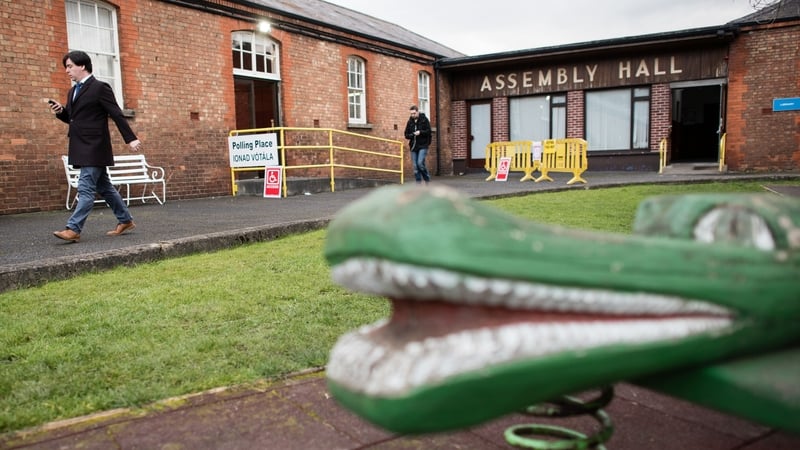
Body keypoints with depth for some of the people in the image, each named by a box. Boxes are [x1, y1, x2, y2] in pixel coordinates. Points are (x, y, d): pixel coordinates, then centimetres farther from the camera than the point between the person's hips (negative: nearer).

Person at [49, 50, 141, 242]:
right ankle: (125, 220, 22)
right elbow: (72, 118, 23)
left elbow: (117, 115, -11)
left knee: (85, 188, -10)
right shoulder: (73, 91, 17)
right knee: (103, 187, 13)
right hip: (82, 148, 9)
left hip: (94, 147, -9)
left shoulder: (100, 88, -8)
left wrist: (131, 138, -14)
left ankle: (73, 229, -10)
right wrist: (60, 111, 2)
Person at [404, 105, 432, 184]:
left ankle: (427, 180, 2)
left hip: (423, 146, -4)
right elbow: (406, 135, 11)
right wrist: (411, 135, -10)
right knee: (415, 166, 3)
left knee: (420, 163, -18)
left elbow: (428, 131, -5)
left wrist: (420, 132, -20)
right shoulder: (409, 122, 10)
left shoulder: (424, 120, -1)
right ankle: (418, 183, 10)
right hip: (413, 146, 5)